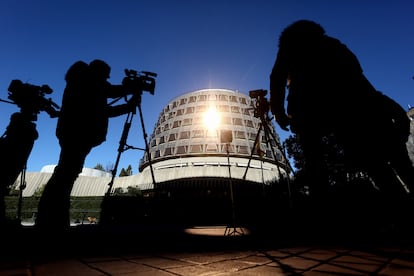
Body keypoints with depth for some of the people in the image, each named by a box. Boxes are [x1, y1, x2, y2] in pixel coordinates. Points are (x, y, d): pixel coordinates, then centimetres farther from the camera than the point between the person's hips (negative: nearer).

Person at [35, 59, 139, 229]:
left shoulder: (85, 85, 32)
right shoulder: (85, 78, 8)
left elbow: (104, 110, 28)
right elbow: (112, 92, -6)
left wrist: (129, 106, 26)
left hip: (76, 132, 9)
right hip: (77, 132, -9)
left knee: (66, 174, 5)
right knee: (66, 174, -15)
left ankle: (48, 220, 8)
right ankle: (51, 221, -16)